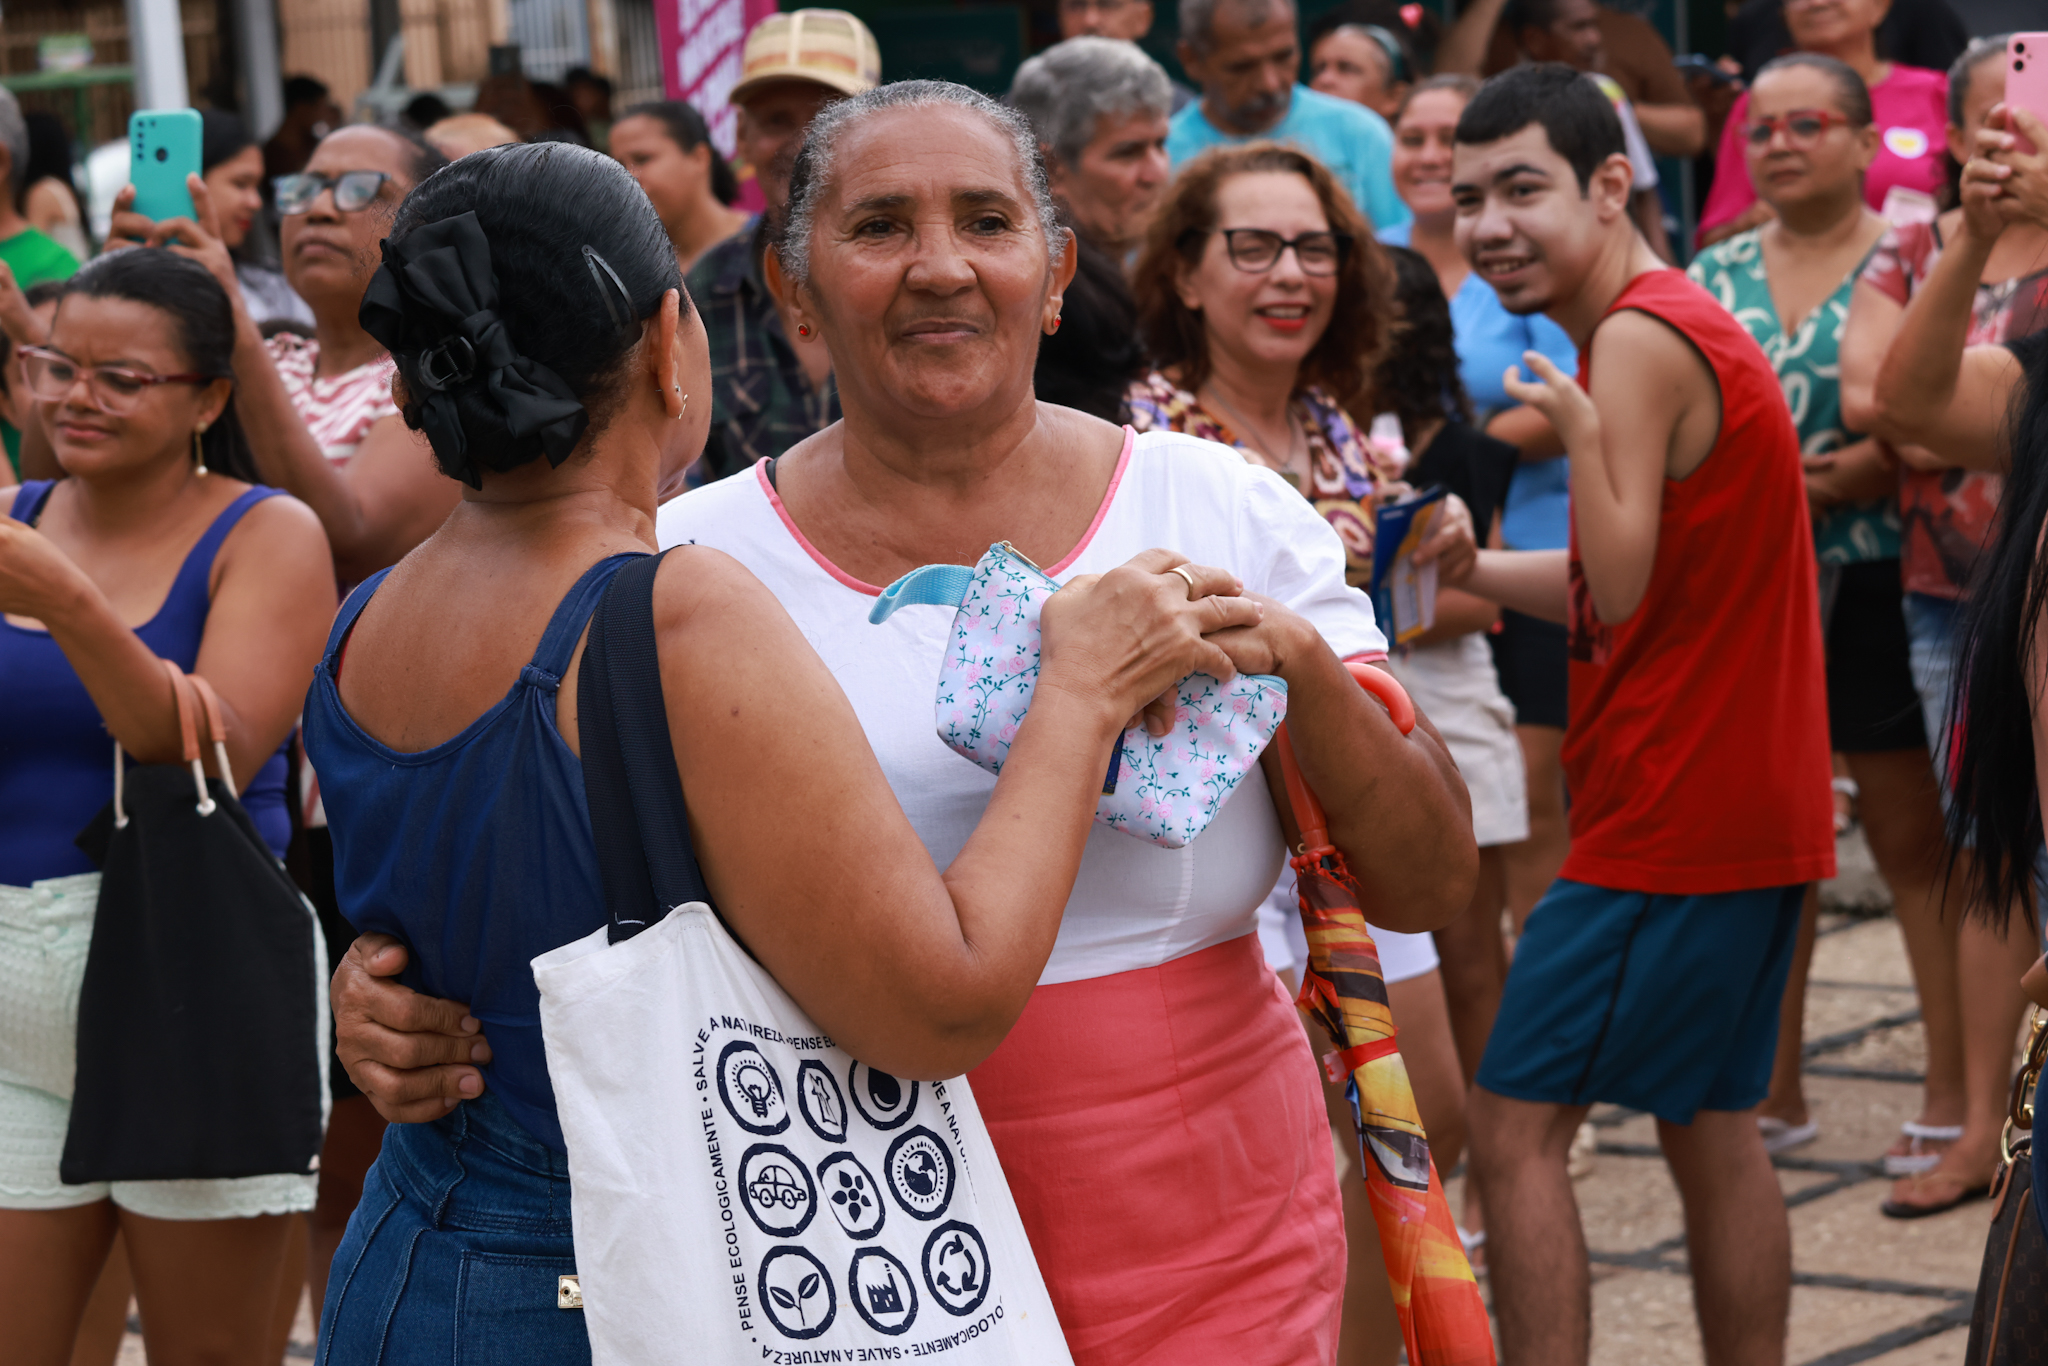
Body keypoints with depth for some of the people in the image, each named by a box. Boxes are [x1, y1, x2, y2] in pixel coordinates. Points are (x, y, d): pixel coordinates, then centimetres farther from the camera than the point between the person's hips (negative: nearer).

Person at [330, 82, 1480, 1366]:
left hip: (1211, 1257, 1)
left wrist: (1298, 660, -18)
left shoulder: (1222, 510, -2)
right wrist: (391, 987, -18)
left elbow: (1430, 885, -2)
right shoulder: (691, 565, -4)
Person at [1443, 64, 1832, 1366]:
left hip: (1670, 816, -10)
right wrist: (1457, 564, 11)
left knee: (1515, 1123, -6)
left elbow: (1621, 585, -18)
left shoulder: (1640, 337, -15)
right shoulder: (1693, 321, 15)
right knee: (1713, 1133, 14)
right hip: (1752, 816, 10)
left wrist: (1580, 427, -23)